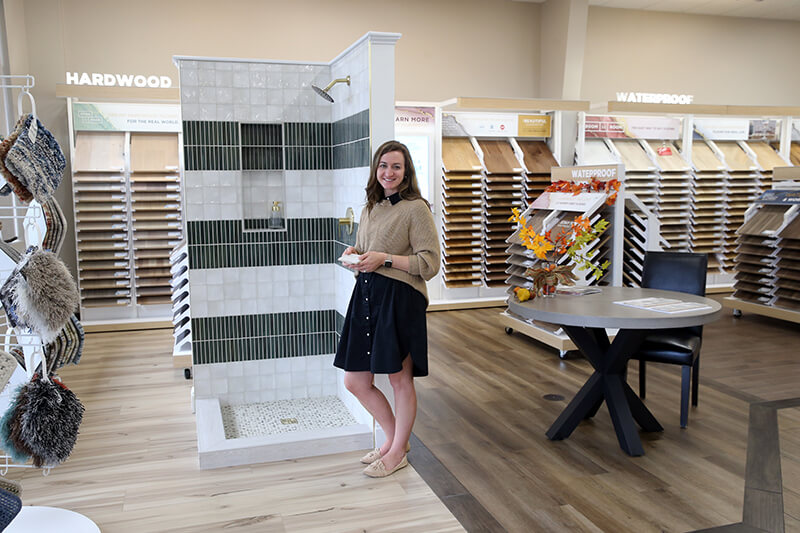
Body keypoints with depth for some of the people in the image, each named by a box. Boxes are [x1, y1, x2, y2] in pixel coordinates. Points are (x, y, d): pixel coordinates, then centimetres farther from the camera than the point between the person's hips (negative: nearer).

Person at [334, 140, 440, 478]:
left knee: (400, 378, 6)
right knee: (355, 382, 10)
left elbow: (429, 263, -11)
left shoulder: (415, 208, -6)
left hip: (400, 299, -7)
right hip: (366, 296, 8)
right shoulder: (370, 209, 16)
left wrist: (385, 259, -17)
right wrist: (354, 255, 5)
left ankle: (398, 452, 25)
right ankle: (393, 437, 32)